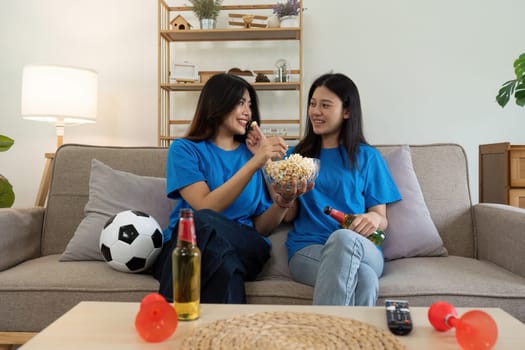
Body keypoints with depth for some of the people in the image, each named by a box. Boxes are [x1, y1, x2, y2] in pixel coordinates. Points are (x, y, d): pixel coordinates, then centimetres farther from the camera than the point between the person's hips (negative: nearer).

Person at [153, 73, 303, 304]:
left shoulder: (252, 153, 17)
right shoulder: (184, 149, 7)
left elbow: (261, 228, 13)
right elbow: (206, 208, -12)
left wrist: (282, 202, -8)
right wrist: (254, 163, -16)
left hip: (244, 248, 2)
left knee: (203, 225, -32)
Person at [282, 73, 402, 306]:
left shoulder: (368, 157, 13)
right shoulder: (298, 154, 17)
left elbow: (382, 220, 11)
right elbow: (288, 215, 11)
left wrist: (374, 218, -15)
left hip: (363, 251, 1)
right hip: (307, 250, -1)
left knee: (343, 238, -38)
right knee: (363, 277, -36)